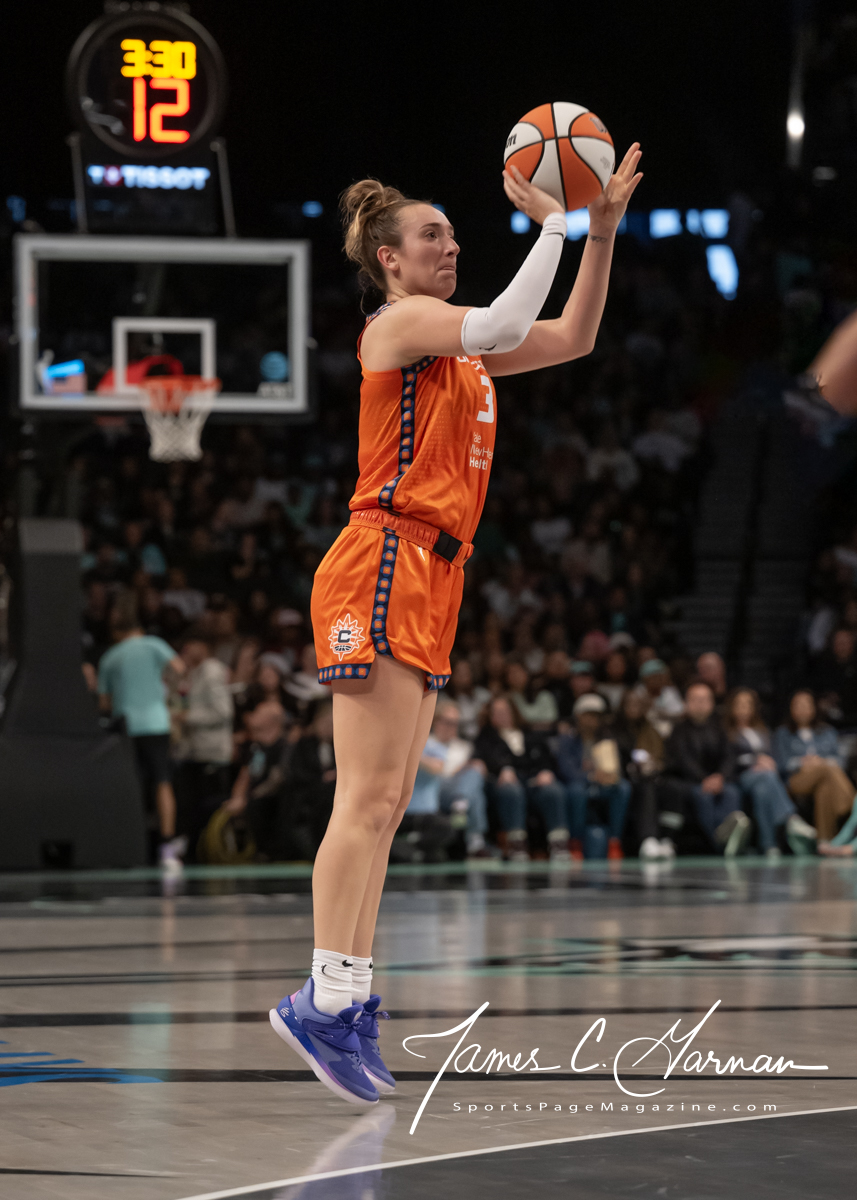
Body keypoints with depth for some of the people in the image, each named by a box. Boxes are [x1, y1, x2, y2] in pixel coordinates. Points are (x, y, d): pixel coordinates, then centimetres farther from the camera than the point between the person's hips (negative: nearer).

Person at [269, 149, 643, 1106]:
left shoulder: (454, 340, 21)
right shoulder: (399, 324, -5)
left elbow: (572, 338, 22)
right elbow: (505, 323, -22)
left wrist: (602, 233, 13)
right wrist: (550, 225, -14)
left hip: (431, 577, 9)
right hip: (385, 566, -9)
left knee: (383, 806, 6)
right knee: (369, 798, -14)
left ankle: (346, 1003, 6)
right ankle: (326, 998, -16)